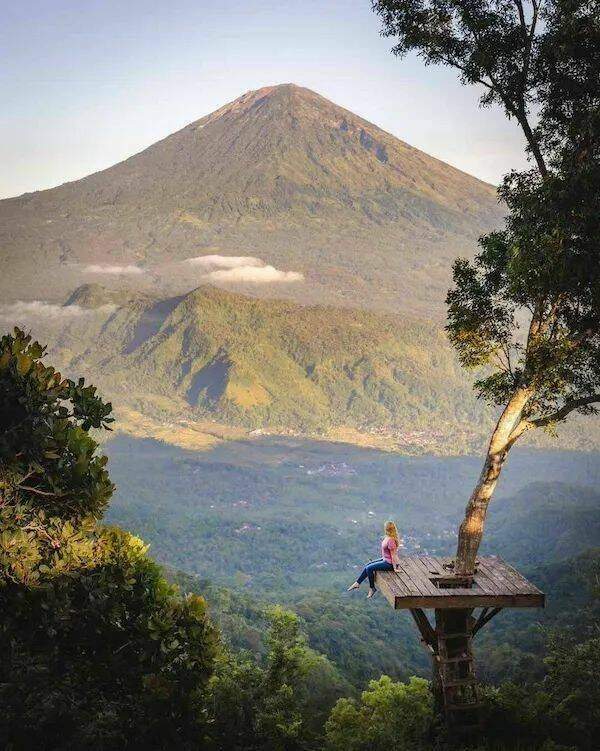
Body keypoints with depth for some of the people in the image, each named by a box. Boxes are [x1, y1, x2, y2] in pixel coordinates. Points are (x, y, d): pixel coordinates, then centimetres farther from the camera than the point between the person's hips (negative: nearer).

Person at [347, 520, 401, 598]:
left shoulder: (391, 540, -28)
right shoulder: (387, 537, 1)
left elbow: (393, 555, -22)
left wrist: (395, 568, -17)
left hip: (389, 563, -10)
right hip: (385, 559, 10)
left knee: (369, 568, -10)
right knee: (367, 566, 8)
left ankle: (372, 588, 7)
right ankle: (358, 583, 17)